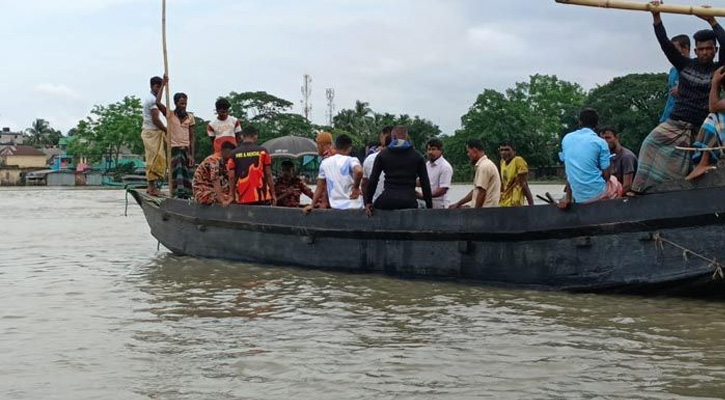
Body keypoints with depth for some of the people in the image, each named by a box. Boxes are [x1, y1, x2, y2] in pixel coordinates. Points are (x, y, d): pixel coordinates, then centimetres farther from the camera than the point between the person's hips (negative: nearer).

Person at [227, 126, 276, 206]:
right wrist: (273, 194, 6)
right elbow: (268, 174, -1)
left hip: (243, 198, 1)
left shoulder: (234, 153, 2)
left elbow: (231, 177, 1)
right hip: (262, 196, -1)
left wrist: (233, 195, 11)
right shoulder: (262, 151, -1)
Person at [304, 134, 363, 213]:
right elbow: (358, 171, -29)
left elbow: (320, 187, 14)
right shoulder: (351, 161, -7)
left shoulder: (325, 163, 8)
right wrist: (356, 188, -13)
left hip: (335, 207, 4)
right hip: (353, 206, -4)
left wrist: (312, 205, 22)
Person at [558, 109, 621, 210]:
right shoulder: (600, 142, -9)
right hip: (597, 193, -3)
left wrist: (568, 198, 9)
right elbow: (606, 175, -8)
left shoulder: (566, 139, 4)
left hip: (578, 198, 4)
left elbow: (568, 172, 7)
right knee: (616, 184, 31)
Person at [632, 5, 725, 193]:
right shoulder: (685, 65, 9)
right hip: (676, 123, 1)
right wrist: (656, 17, -7)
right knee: (651, 143, -18)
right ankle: (640, 188, -21)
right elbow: (665, 44, 2)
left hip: (700, 128, -1)